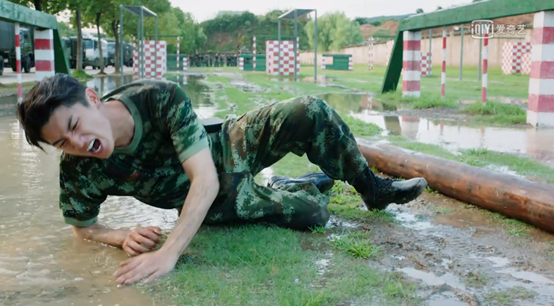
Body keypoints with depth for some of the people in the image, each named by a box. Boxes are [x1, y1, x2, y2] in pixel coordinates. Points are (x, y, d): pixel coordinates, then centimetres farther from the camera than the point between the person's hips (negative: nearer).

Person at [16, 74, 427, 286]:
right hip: (218, 205, 1)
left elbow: (205, 178, -37)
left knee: (312, 113, -22)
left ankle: (372, 188, 8)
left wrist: (169, 253, -48)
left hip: (230, 145, 0)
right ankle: (317, 180, 31)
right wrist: (124, 237, -28)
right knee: (312, 215, -7)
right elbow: (83, 227, -5)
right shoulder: (79, 172, -26)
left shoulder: (160, 97, -33)